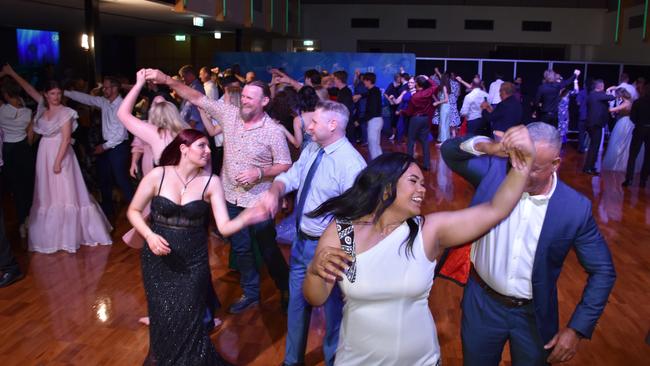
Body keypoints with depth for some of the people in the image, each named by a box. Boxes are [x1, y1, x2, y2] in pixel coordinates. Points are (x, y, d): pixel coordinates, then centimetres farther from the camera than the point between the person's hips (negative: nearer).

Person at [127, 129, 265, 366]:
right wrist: (149, 235, -16)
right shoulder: (157, 175, -9)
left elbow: (224, 227, -15)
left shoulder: (211, 182, -9)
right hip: (158, 261, 0)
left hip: (193, 263, 0)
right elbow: (133, 211, 1)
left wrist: (247, 217, -35)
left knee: (187, 323, 3)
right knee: (163, 320, 11)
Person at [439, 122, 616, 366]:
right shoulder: (495, 169, -13)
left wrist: (577, 328, -10)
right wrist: (486, 146, -24)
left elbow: (602, 271, -6)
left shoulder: (575, 208, -15)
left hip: (533, 315, -1)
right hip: (482, 302, 1)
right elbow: (450, 151, -3)